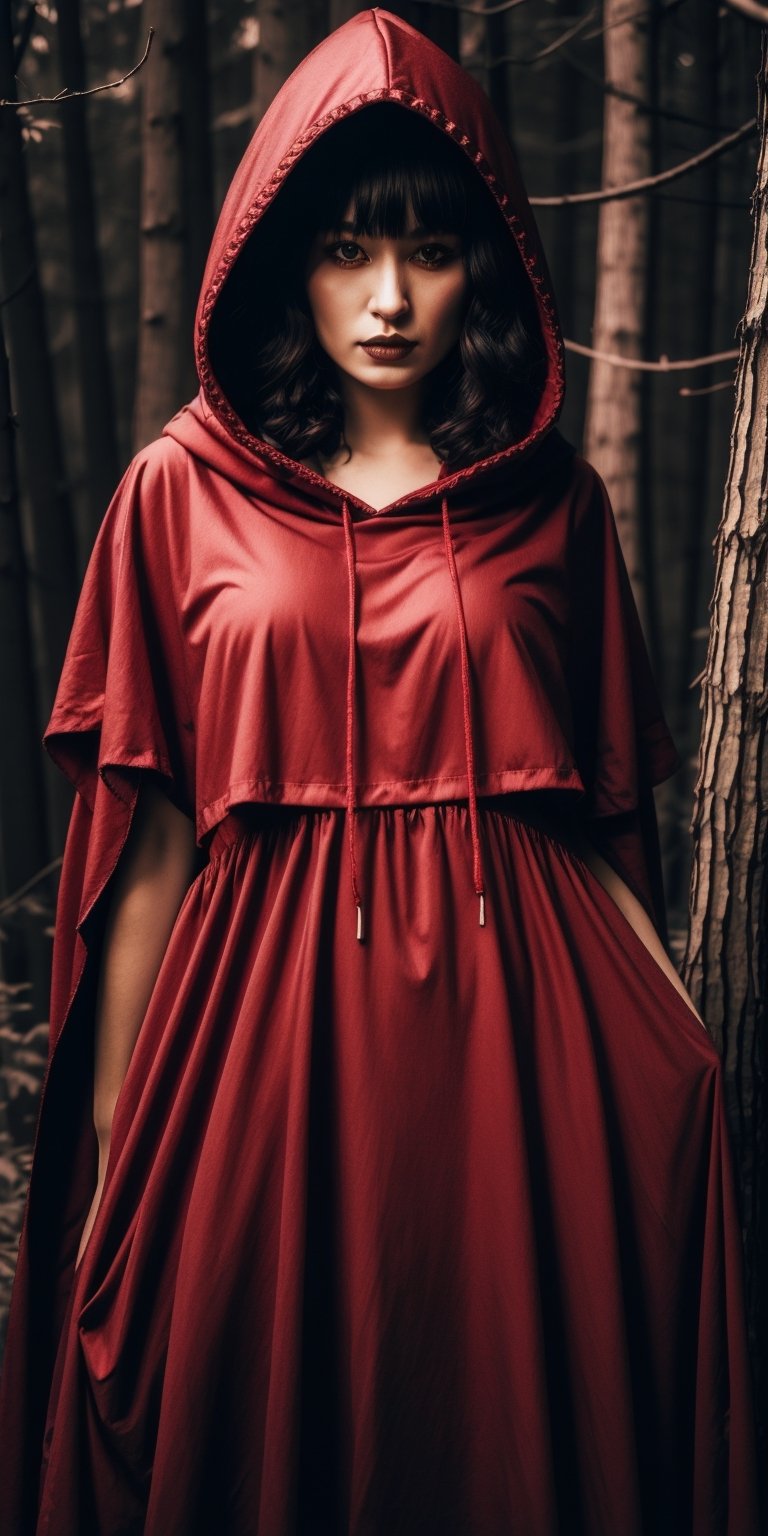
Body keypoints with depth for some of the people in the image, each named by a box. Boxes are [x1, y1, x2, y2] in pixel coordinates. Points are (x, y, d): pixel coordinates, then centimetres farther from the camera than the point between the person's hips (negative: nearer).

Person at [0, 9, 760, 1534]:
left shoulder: (553, 501, 7)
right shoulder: (183, 489, 3)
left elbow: (607, 817, 8)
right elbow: (149, 842, 2)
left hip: (515, 1022, 1)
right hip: (266, 1020, 0)